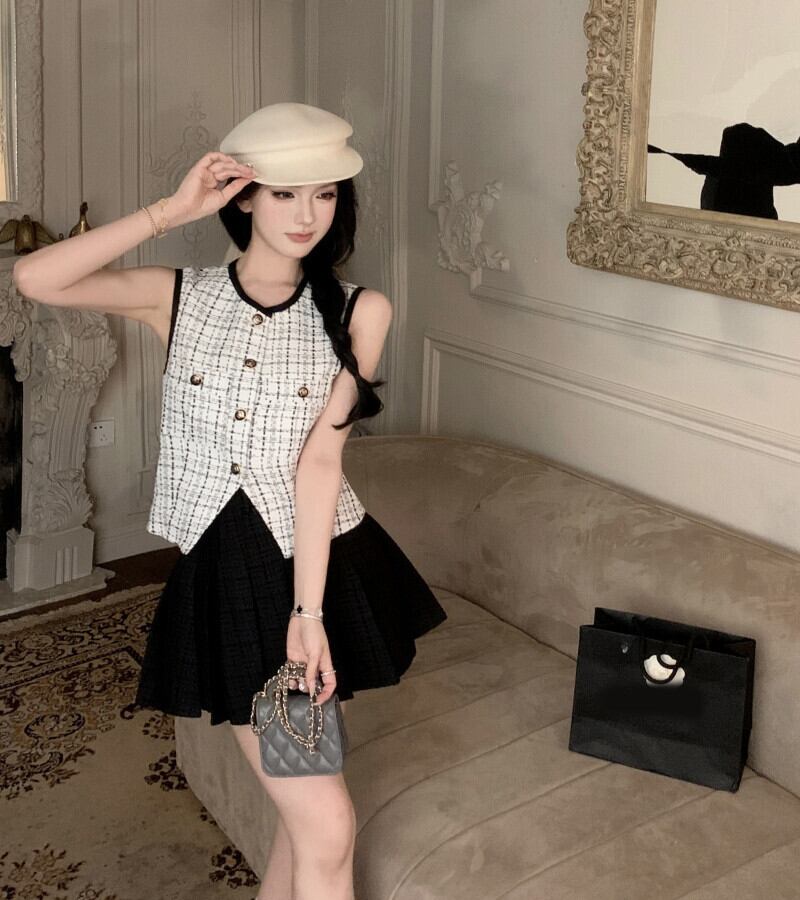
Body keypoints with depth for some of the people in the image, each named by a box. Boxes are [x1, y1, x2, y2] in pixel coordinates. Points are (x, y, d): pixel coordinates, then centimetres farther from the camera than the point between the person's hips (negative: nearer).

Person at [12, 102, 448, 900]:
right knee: (327, 826, -2)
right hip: (226, 575, -1)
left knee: (303, 809, 16)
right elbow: (35, 280, -15)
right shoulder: (179, 297, -1)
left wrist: (307, 610, -17)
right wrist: (173, 210, -17)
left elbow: (320, 457, -11)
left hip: (325, 565, 1)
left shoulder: (357, 311, -3)